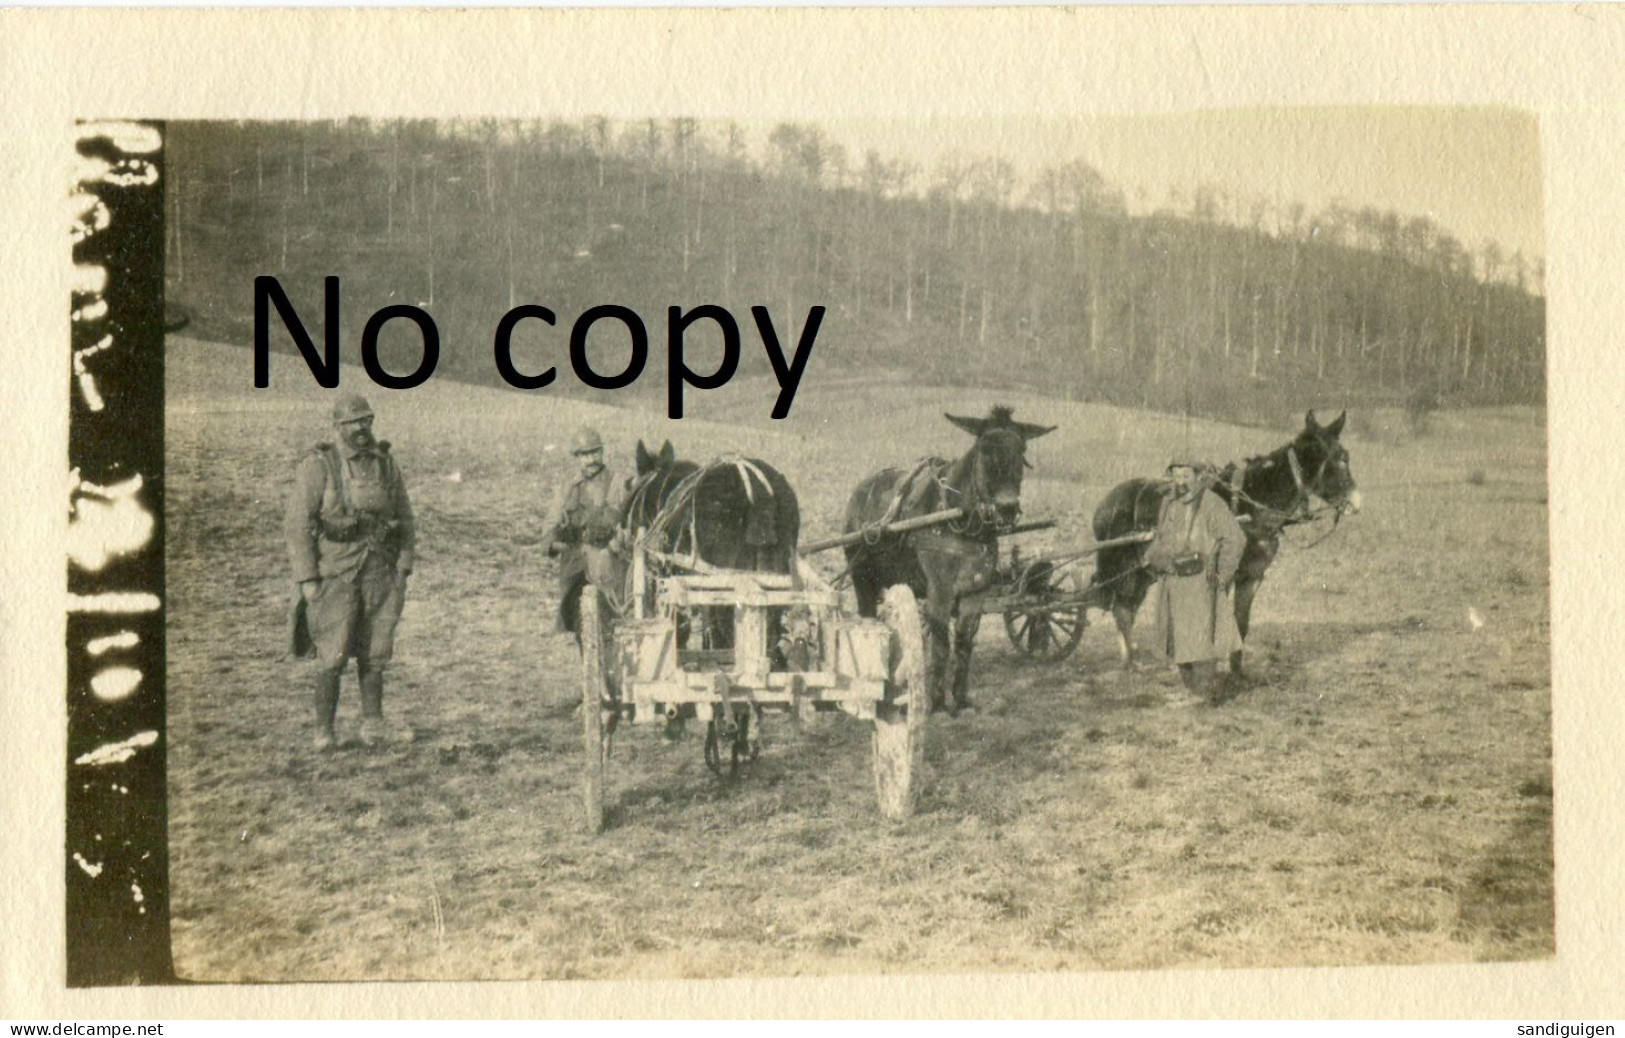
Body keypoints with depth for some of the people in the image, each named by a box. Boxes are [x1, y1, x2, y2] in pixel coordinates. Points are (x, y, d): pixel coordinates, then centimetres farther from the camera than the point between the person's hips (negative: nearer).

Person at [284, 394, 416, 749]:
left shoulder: (386, 464, 7)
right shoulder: (317, 466, -7)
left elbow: (405, 520, 13)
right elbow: (297, 524, -9)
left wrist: (404, 569, 5)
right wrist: (307, 579, -12)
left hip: (380, 574, 4)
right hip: (334, 576, -4)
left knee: (374, 654, 7)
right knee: (333, 656, -4)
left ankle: (372, 724, 18)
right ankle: (324, 730, 7)